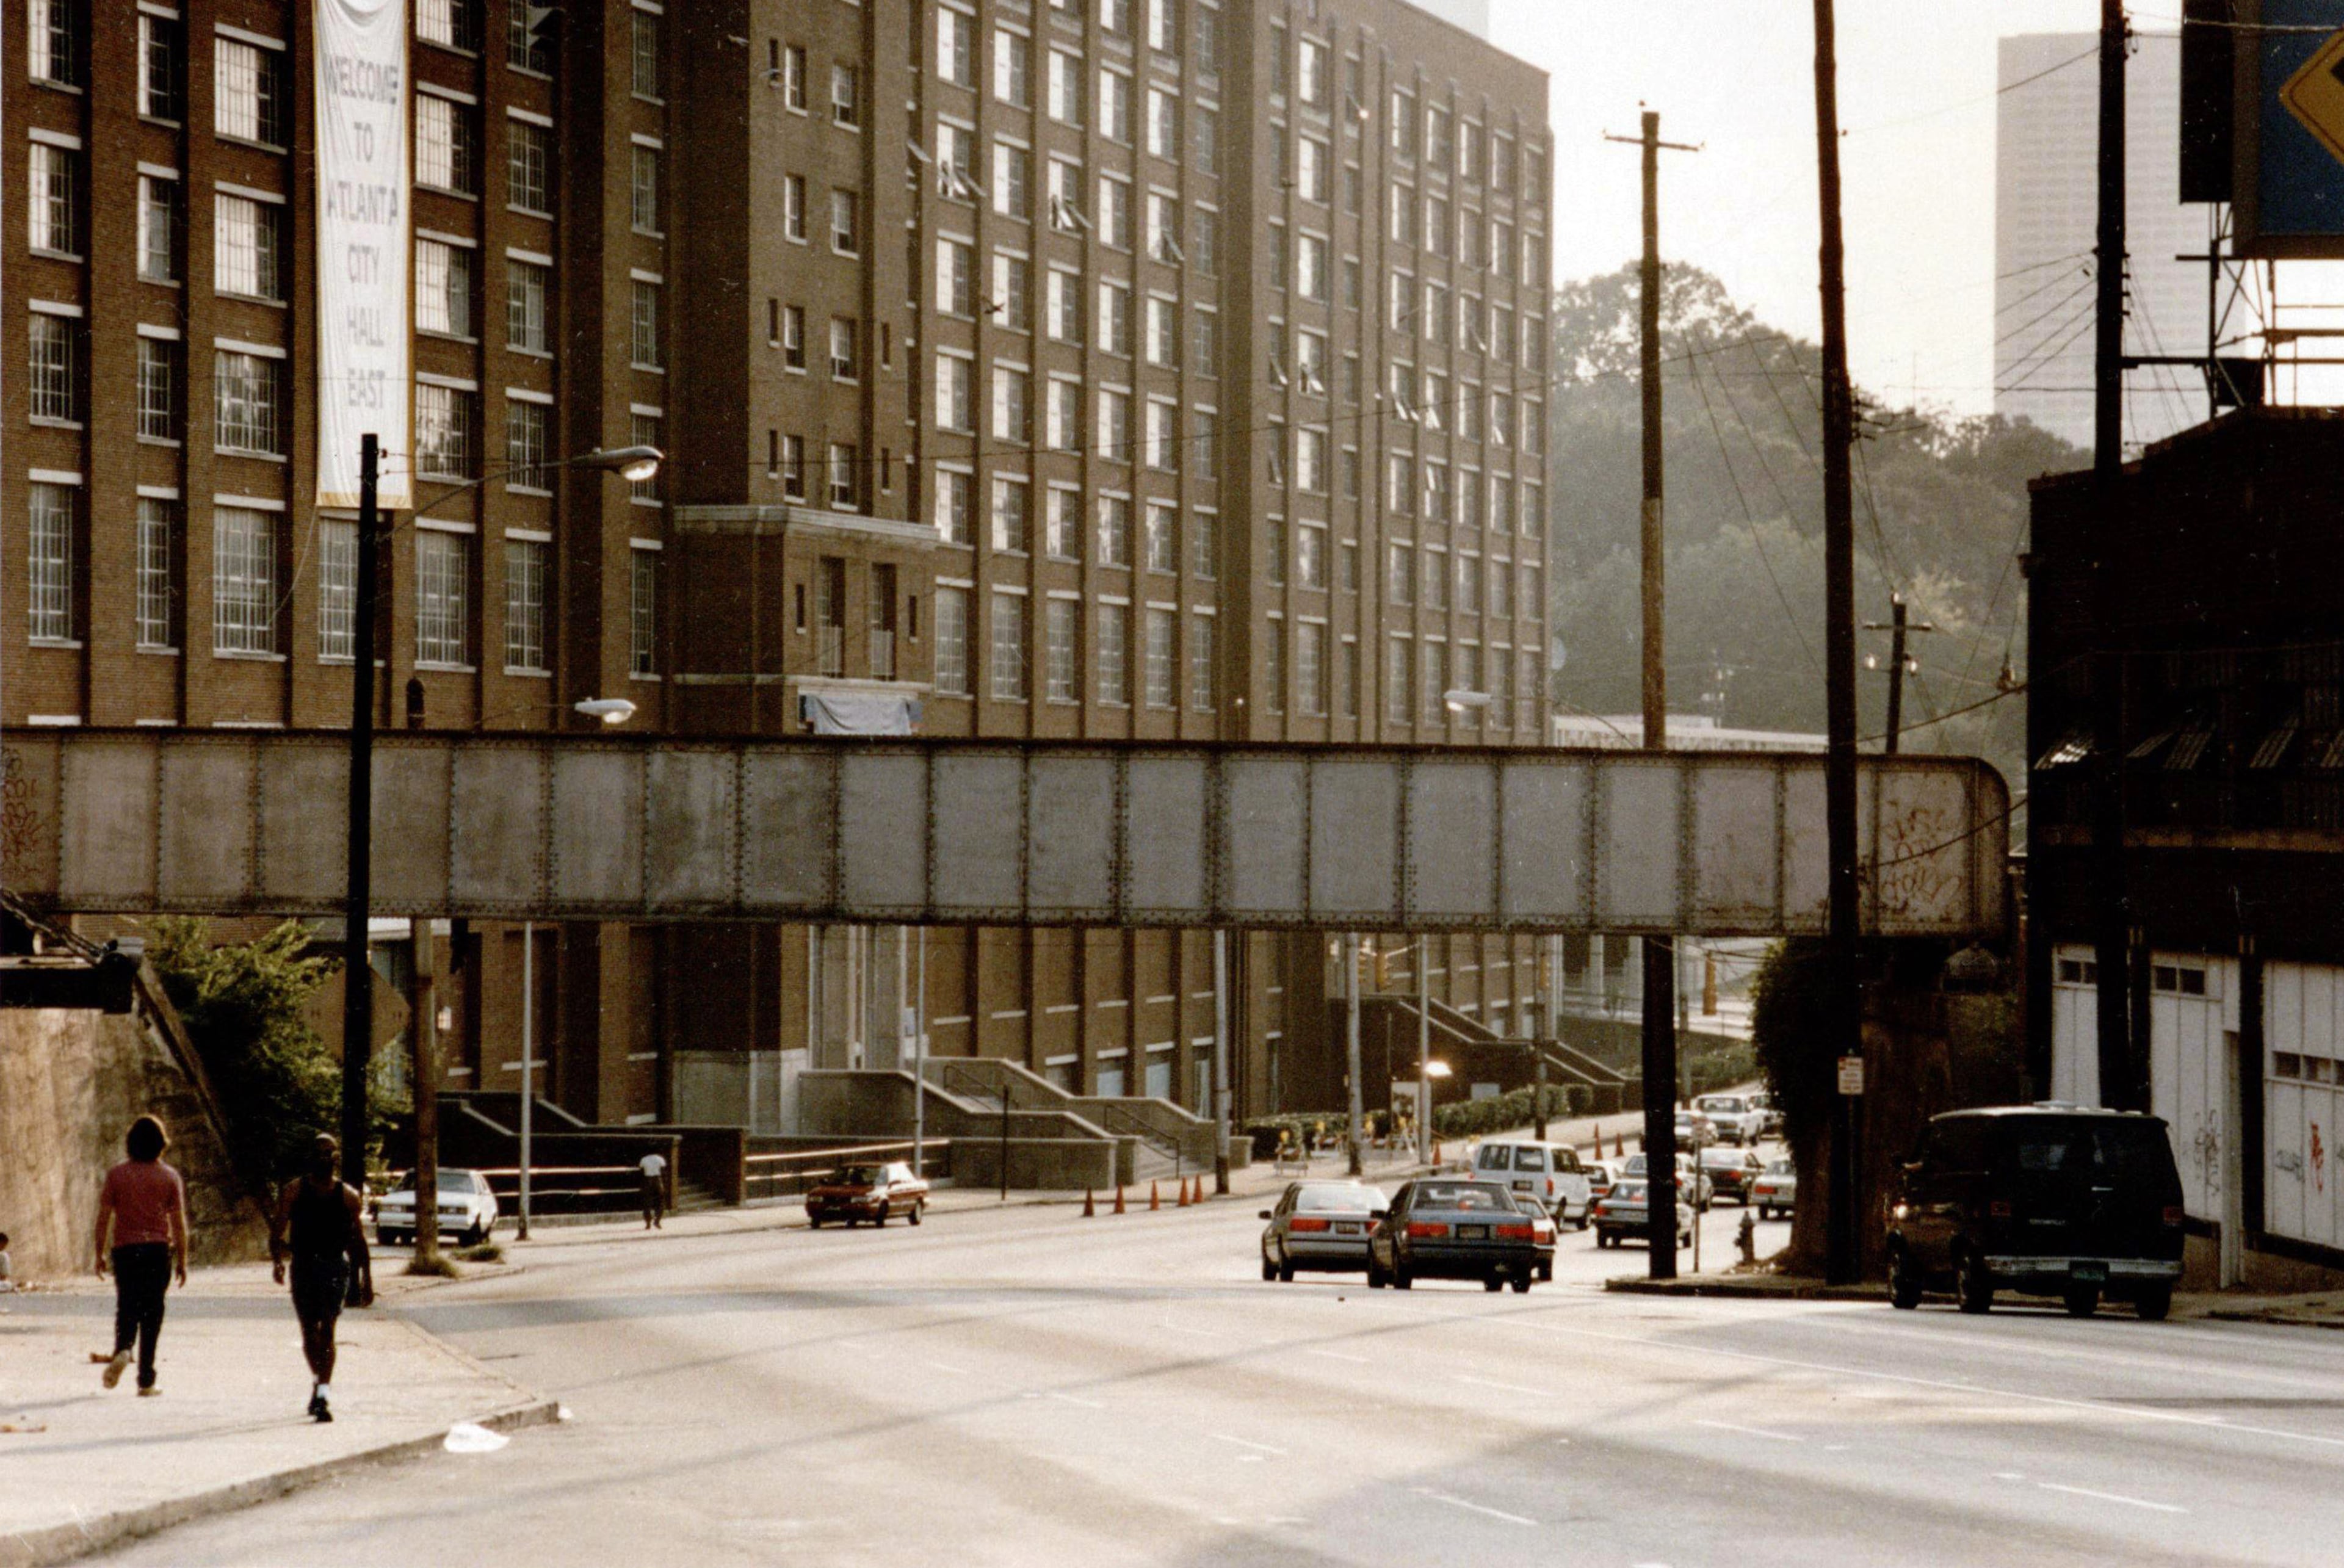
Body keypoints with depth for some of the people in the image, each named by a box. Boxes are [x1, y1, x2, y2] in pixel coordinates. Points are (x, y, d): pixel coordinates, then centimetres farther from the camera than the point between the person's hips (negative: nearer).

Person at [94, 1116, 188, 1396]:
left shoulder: (116, 1175, 2)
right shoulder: (169, 1177, 1)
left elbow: (104, 1217, -1)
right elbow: (179, 1222, 0)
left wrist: (100, 1254, 6)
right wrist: (182, 1260, 5)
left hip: (125, 1249, 0)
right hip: (158, 1248, 0)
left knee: (127, 1309, 12)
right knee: (152, 1313, 4)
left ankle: (122, 1350, -19)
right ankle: (146, 1380, 2)